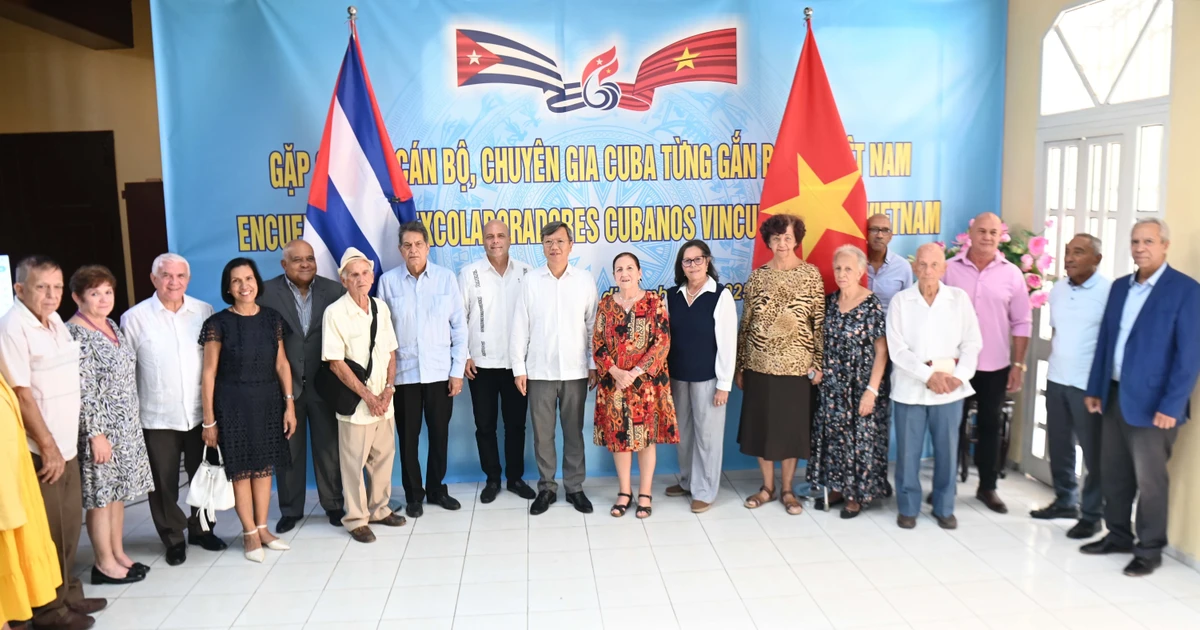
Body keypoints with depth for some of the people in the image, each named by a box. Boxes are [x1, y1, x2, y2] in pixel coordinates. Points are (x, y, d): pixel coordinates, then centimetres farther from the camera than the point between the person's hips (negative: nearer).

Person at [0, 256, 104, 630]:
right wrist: (48, 446, -14)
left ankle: (68, 594, 30)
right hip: (39, 451, -8)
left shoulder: (55, 321, 10)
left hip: (66, 445, 8)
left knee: (70, 526, 16)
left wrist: (62, 444, 16)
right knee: (47, 532, 2)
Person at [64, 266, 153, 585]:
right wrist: (95, 434, -19)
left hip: (126, 425, 8)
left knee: (117, 491, 15)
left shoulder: (112, 325, 10)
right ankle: (105, 563, 13)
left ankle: (119, 554, 25)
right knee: (100, 494, 2)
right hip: (99, 427, -8)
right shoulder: (76, 333, -15)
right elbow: (82, 390, -19)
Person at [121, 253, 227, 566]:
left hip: (201, 412, 2)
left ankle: (202, 528, 33)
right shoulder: (134, 318, -4)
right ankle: (173, 539, 26)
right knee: (164, 483, 9)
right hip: (157, 416, -2)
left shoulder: (205, 312, 1)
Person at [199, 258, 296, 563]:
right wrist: (209, 420, -8)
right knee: (241, 468, 6)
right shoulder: (218, 323, -8)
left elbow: (282, 364, 5)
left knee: (264, 466, 11)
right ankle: (249, 532, 20)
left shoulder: (272, 318, 3)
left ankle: (262, 527, 24)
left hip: (268, 401, 3)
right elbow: (209, 373, -7)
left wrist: (289, 404, 1)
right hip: (233, 403, -3)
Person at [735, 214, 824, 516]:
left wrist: (818, 363, -5)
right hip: (760, 364, 2)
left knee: (792, 426, 7)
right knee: (761, 425, 8)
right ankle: (767, 486, 25)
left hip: (797, 365, -1)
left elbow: (819, 322, -1)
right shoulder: (757, 276, 3)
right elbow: (745, 323, 4)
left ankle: (787, 489, 23)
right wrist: (739, 366, 4)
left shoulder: (811, 274, -1)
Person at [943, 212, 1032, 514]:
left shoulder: (1012, 274, 0)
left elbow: (1021, 322, 3)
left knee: (991, 425, 11)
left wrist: (1018, 364, -1)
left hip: (995, 366, 1)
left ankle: (987, 487, 24)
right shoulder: (950, 269, -3)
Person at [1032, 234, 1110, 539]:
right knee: (1058, 445, 15)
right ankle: (1065, 501, 32)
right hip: (1056, 380, 6)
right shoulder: (1058, 289, 8)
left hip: (1089, 385, -6)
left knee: (1093, 451, 6)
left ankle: (1092, 514, 18)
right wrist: (1054, 365, 14)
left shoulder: (1110, 292, -12)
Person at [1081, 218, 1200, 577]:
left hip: (1151, 401, -6)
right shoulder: (1120, 287, 10)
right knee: (1113, 473, 14)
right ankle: (1118, 535, 30)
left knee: (1149, 479, 5)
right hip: (1115, 395, 6)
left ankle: (1150, 550, 20)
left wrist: (1171, 406, -18)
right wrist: (1095, 388, 10)